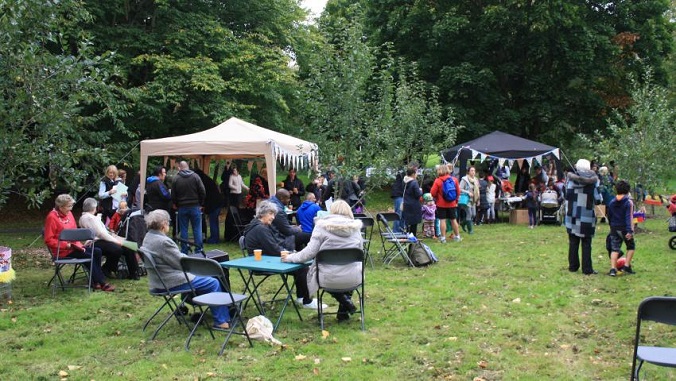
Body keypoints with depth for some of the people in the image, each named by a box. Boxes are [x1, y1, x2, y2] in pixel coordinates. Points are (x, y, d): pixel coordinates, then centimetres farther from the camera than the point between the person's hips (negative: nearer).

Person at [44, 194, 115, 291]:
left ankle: (95, 281, -7)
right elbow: (48, 240, -15)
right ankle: (102, 283, -14)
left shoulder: (69, 214, 8)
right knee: (89, 256, -21)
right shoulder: (52, 217, -14)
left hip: (73, 246, 8)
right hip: (62, 251, -8)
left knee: (97, 251, -10)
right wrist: (67, 245, -20)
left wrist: (79, 244, -1)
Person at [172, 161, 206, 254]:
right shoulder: (195, 176, -4)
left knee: (183, 230, 6)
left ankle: (184, 251, 8)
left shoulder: (176, 179, -1)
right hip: (195, 207, -1)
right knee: (197, 229, 4)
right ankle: (199, 250, 3)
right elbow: (202, 192, -6)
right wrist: (200, 204, 6)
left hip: (182, 208, 1)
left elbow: (173, 196, 2)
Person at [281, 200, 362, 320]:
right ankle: (346, 298, 20)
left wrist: (290, 257, 7)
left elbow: (310, 252, -7)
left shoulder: (322, 226, -4)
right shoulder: (356, 227, 4)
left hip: (328, 277, -3)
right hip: (353, 277, 3)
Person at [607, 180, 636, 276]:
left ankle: (613, 269, -7)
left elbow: (609, 216, 15)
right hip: (624, 228, -4)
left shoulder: (612, 202, 7)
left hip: (614, 229, 4)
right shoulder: (628, 202, -10)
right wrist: (630, 231, -20)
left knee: (614, 249, 4)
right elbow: (629, 217, -17)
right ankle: (626, 266, 8)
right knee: (631, 247, 16)